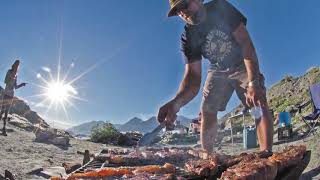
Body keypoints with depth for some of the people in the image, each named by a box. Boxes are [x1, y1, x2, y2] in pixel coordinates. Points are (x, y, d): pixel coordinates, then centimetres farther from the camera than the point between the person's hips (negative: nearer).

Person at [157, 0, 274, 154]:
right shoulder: (188, 37, -17)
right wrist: (176, 102, -48)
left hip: (243, 65, -2)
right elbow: (193, 75, -26)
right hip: (218, 71, 2)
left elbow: (245, 43, -29)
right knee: (207, 111, -7)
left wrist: (253, 83, -41)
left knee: (259, 103, -23)